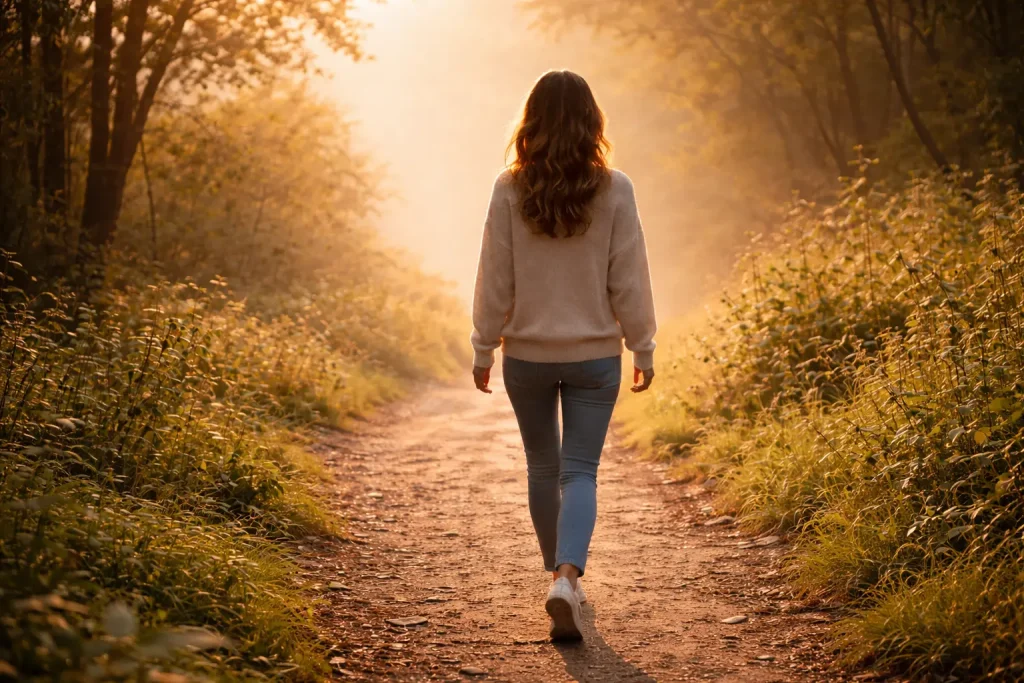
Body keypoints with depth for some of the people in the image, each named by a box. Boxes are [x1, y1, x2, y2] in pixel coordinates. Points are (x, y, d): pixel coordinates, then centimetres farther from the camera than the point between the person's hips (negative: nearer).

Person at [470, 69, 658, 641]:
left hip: (527, 353, 1)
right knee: (580, 471, 1)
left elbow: (495, 277, -3)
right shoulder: (613, 190, -9)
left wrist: (484, 347, 7)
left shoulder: (511, 190, -8)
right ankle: (566, 578, -20)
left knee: (543, 466, 18)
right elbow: (629, 277, -5)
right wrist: (643, 348, 6)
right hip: (595, 354, -1)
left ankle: (562, 575, 31)